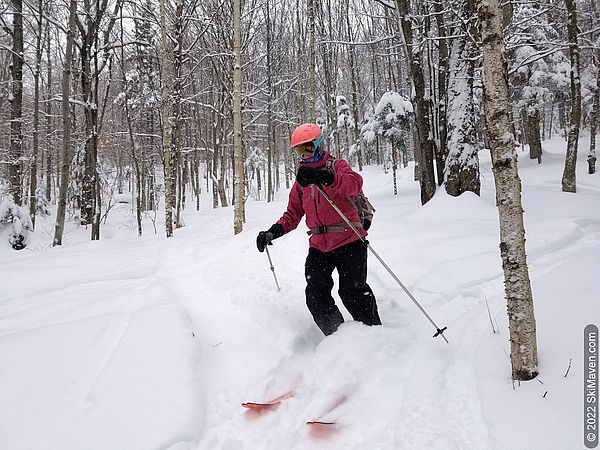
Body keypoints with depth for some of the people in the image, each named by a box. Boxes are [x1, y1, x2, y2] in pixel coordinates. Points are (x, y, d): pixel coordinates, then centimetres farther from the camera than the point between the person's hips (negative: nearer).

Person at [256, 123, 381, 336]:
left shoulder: (336, 166, 0)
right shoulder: (301, 181, 17)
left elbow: (355, 183, -24)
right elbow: (293, 214, 17)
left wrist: (323, 177, -42)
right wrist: (273, 232, -1)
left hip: (349, 240, -5)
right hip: (319, 245, 6)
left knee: (352, 292, -12)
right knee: (316, 297, -2)